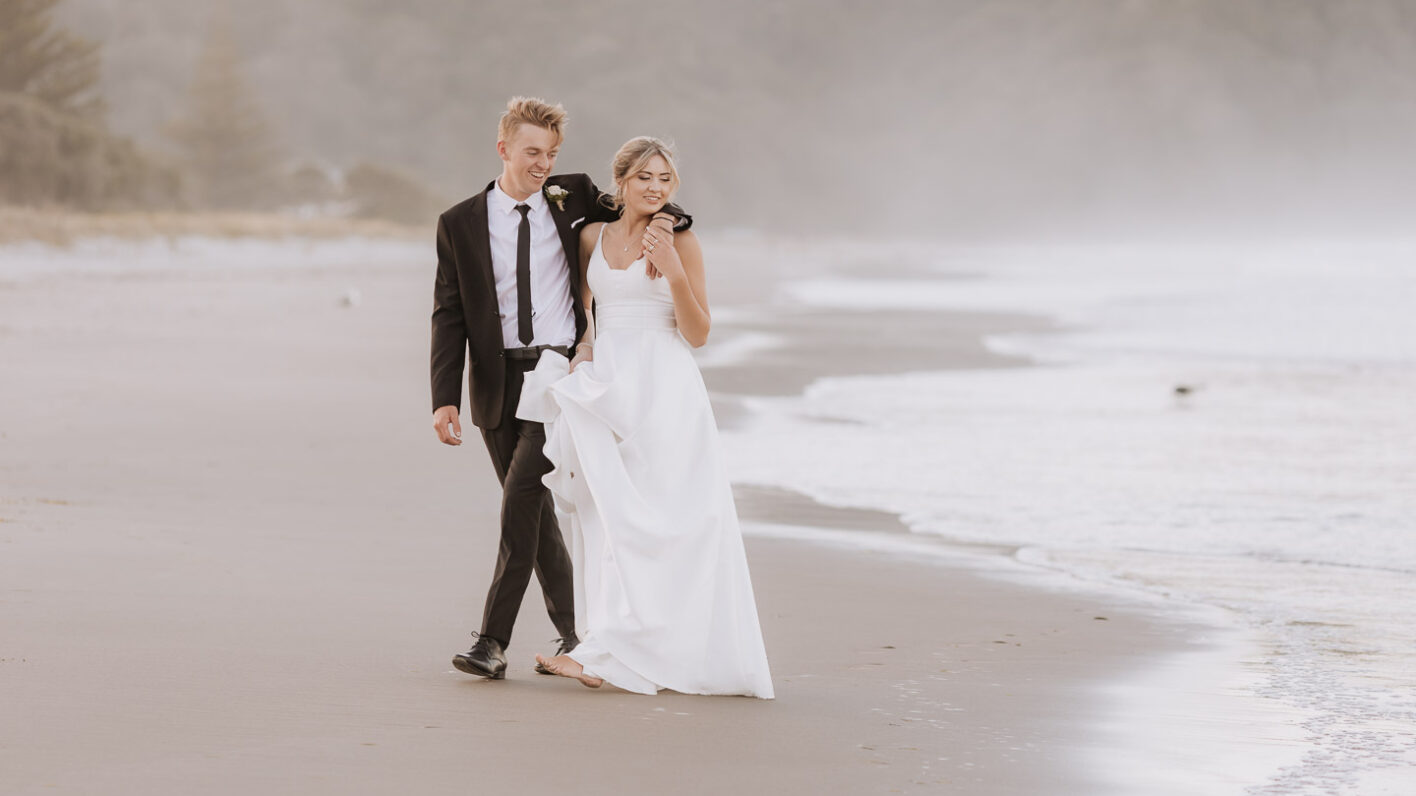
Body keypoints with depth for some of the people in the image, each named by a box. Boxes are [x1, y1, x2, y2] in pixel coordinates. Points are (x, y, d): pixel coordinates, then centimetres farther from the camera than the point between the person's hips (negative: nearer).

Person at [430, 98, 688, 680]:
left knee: (521, 500, -14)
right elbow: (449, 316, 1)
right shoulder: (460, 224, 4)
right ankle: (574, 635, 21)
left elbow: (639, 211, 18)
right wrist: (445, 398, -9)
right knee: (533, 511, 8)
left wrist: (664, 218, -7)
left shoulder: (573, 199, 5)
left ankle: (492, 642, -12)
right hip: (497, 384, 2)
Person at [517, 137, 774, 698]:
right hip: (606, 383, 4)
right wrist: (583, 343, 4)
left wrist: (673, 272, -15)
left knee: (647, 518, -9)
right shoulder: (593, 236, 10)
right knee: (613, 516, 0)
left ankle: (611, 652, -13)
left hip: (664, 388, -4)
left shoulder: (680, 242, -1)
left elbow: (697, 333, -2)